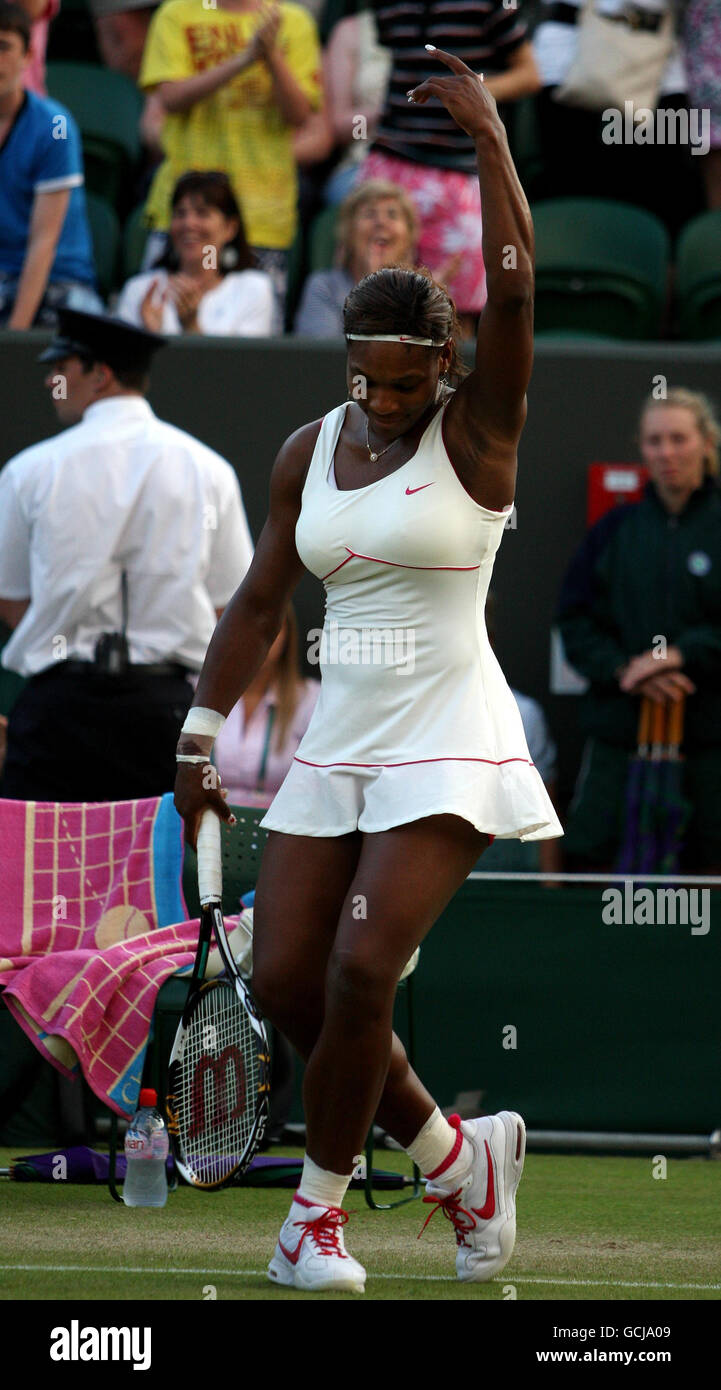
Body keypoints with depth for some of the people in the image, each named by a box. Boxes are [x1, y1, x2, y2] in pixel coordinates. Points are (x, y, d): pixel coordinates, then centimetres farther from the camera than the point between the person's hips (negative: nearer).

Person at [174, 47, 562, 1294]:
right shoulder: (307, 453, 8)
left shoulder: (477, 433, -6)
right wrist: (201, 738, 9)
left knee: (362, 972, -17)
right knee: (283, 984, -1)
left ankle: (317, 1210, 1)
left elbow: (513, 297, -22)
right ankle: (455, 1157, 17)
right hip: (334, 747, 6)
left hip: (446, 751, -6)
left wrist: (490, 142, -26)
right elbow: (259, 602, 14)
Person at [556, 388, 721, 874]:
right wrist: (623, 670, -8)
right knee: (589, 859, -5)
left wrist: (682, 655, -16)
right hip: (619, 727, 2)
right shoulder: (617, 529, 11)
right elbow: (575, 621, 7)